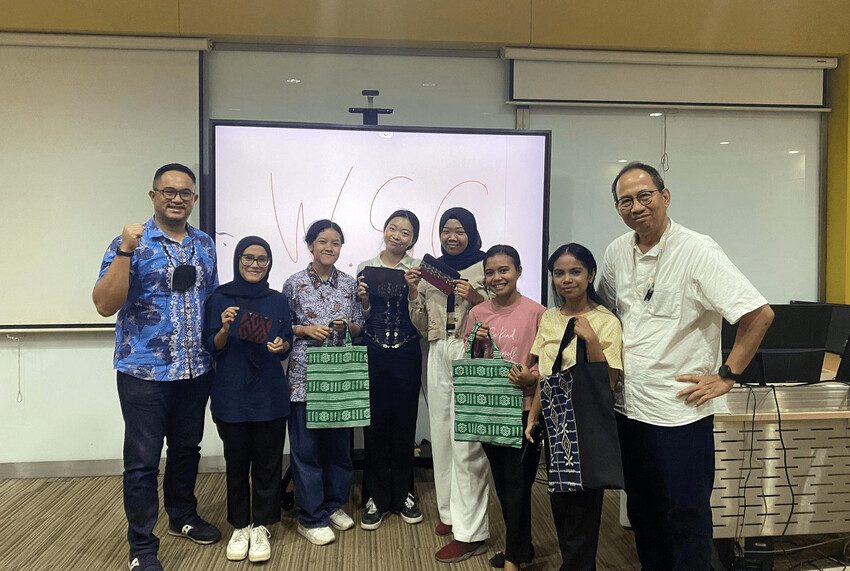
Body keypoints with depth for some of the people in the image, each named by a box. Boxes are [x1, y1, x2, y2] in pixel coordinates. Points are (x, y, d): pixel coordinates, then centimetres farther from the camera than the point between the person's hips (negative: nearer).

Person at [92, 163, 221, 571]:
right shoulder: (130, 243, -8)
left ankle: (182, 516, 39)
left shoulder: (205, 244, 7)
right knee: (142, 460, 4)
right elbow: (105, 305, -17)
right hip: (145, 371, -5)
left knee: (187, 449, 19)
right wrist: (125, 251, -26)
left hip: (196, 370, 5)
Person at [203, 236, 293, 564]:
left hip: (270, 395, 1)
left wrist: (282, 346, -13)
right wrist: (225, 328, -19)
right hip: (232, 396, -1)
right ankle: (239, 526, 25)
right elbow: (212, 349, 0)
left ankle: (261, 527, 20)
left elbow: (286, 347, 10)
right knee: (236, 462, 8)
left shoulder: (278, 301, 5)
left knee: (268, 462, 5)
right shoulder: (219, 299, 0)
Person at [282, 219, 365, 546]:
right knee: (306, 445, 1)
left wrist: (347, 326, -9)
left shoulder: (350, 284, 7)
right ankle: (311, 518, 13)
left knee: (340, 441, 10)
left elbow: (360, 328, 11)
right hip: (304, 374, -3)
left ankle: (334, 504, 29)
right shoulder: (294, 283, 0)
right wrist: (306, 329, -12)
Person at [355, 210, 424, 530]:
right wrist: (363, 299, -9)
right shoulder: (366, 268, 5)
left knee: (405, 424, 8)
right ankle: (377, 498, 20)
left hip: (406, 355, 0)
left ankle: (403, 494, 26)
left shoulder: (419, 270, 1)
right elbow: (362, 319, 10)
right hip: (373, 354, 1)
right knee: (375, 424, 4)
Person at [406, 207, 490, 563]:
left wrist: (476, 299, -15)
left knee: (466, 440, -7)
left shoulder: (485, 267, 1)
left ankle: (470, 532, -1)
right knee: (442, 435, 10)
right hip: (438, 357, 6)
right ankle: (452, 512, 25)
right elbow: (422, 326, 12)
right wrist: (413, 291, 0)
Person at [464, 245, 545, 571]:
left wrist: (531, 377, -22)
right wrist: (477, 343, -9)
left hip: (524, 408, -4)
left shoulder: (536, 312, -8)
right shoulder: (477, 313, 3)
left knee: (517, 481, 2)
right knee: (502, 481, 16)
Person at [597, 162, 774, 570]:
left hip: (680, 411, -6)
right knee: (643, 512, 20)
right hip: (628, 406, 6)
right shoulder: (617, 252, 5)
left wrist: (726, 376, -13)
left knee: (686, 516, 6)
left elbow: (760, 314, -16)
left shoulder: (698, 252, -14)